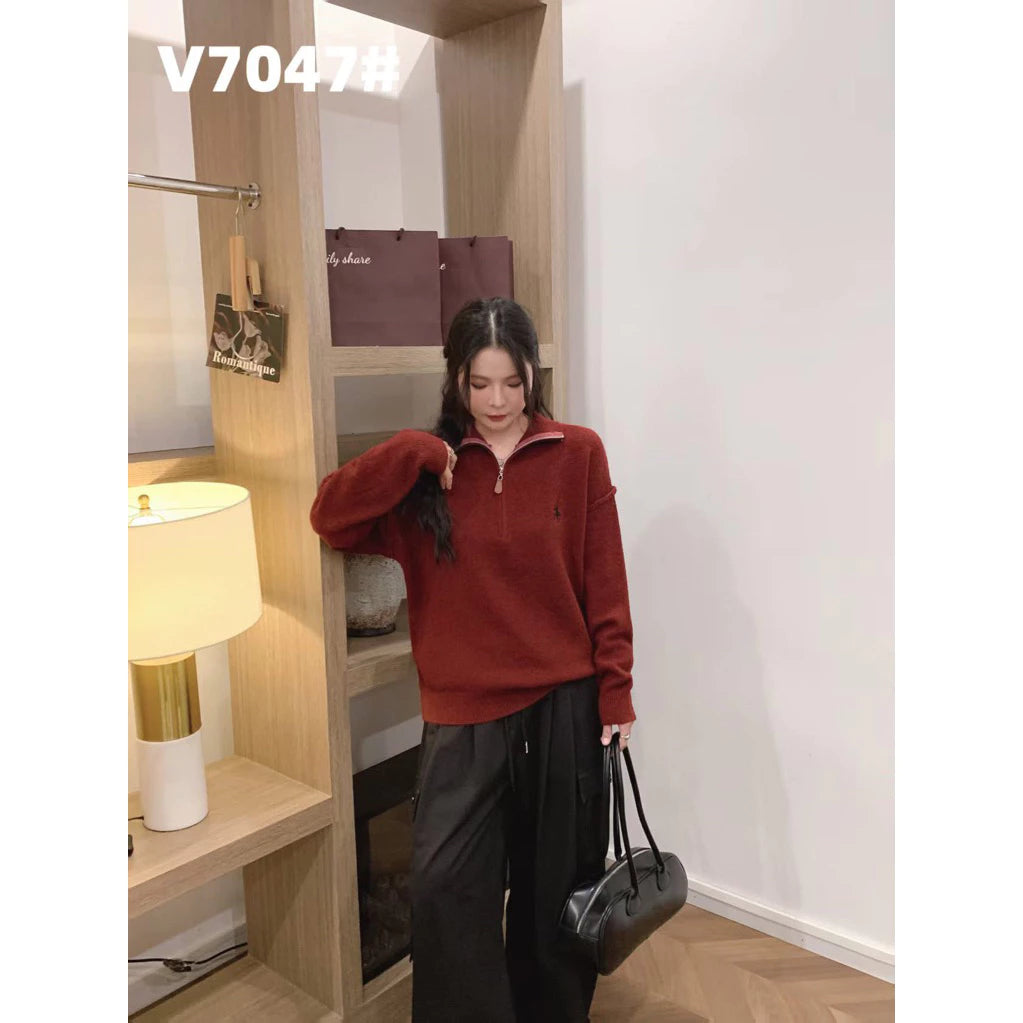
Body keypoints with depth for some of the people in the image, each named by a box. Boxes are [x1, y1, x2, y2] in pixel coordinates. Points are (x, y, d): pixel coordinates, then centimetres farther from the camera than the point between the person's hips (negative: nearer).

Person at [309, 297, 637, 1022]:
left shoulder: (578, 454, -3)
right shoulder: (429, 468, 1)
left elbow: (605, 585, -2)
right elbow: (330, 516, -8)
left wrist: (616, 692, -2)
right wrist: (415, 453, -15)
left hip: (564, 705, 0)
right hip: (464, 714, 1)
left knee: (556, 886, 15)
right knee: (444, 885, -2)